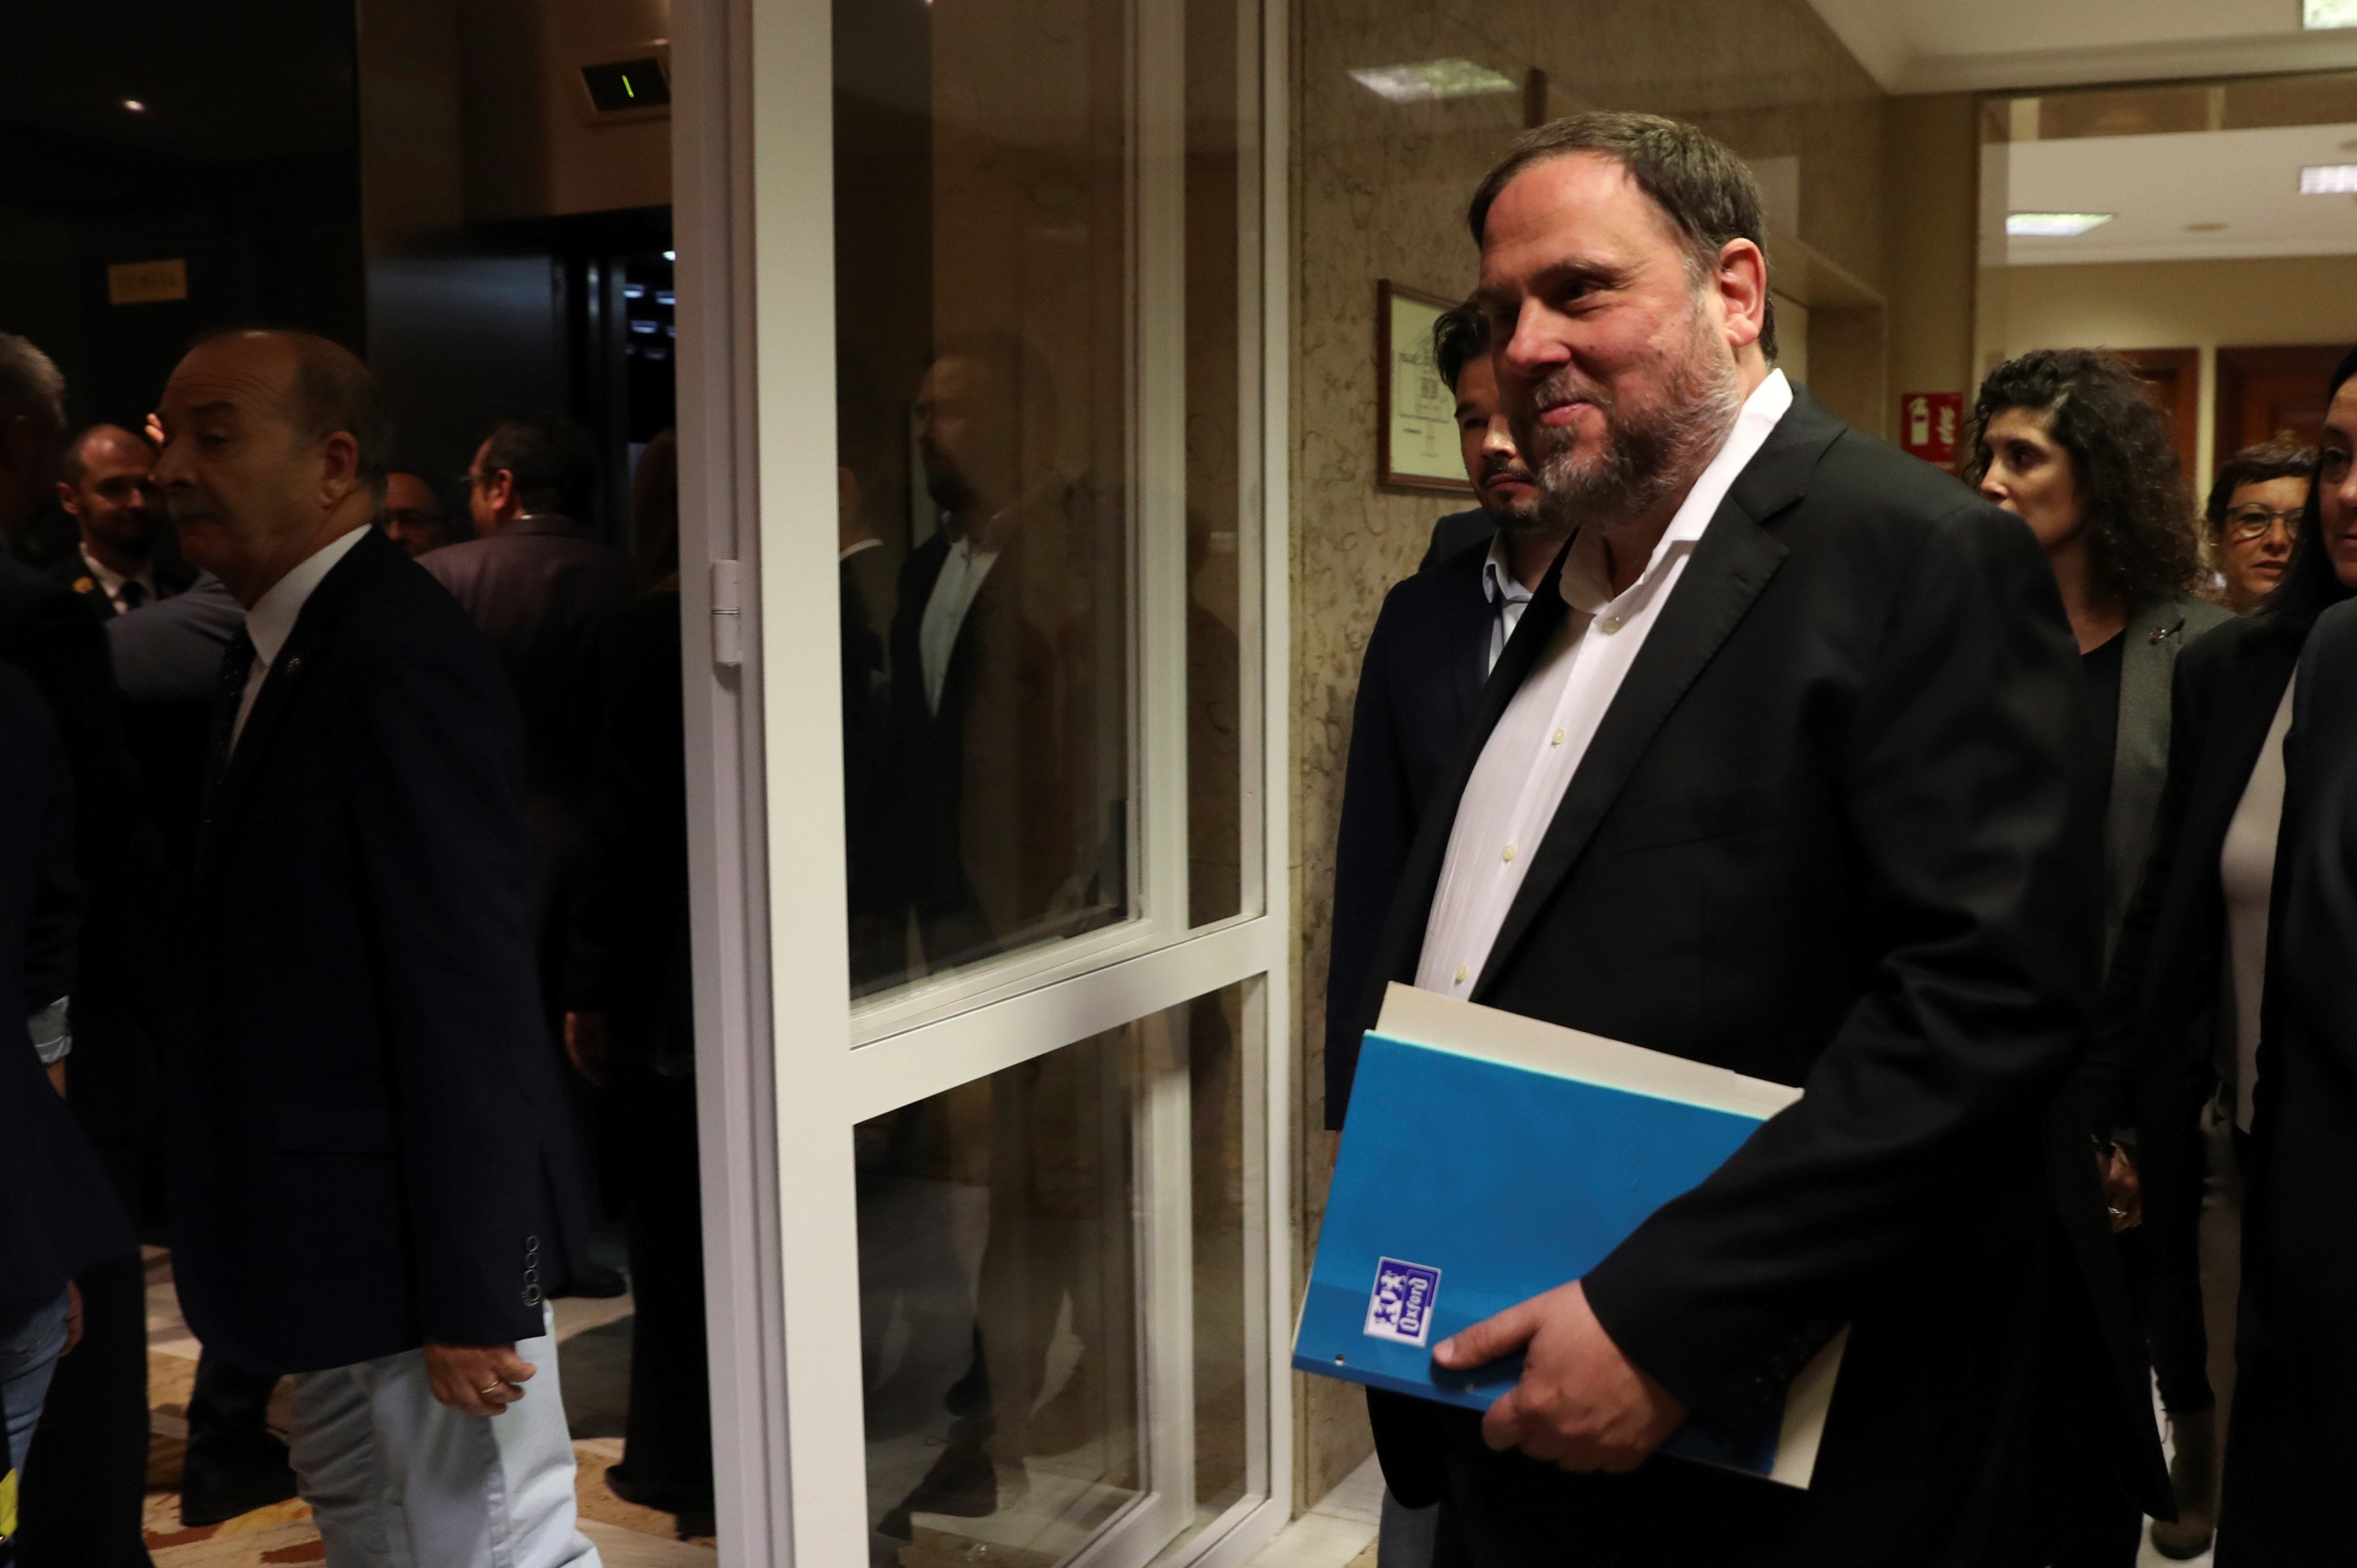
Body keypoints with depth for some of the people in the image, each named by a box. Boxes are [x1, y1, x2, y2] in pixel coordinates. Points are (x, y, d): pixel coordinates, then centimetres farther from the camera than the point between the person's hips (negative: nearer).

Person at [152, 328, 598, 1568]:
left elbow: (468, 991, -22)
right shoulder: (274, 652, 12)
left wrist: (472, 1292, -21)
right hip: (333, 1241, 10)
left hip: (424, 1238, -10)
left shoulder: (402, 660, -18)